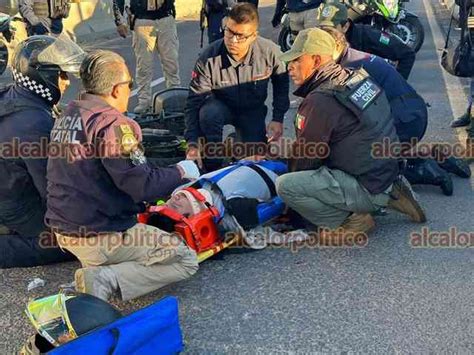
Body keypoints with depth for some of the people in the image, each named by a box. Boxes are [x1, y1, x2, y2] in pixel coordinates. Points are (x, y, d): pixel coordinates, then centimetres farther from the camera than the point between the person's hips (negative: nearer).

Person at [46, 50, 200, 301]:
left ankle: (94, 265, 12)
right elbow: (143, 185, -24)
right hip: (100, 237, -9)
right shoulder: (112, 125, -21)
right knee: (185, 261, -2)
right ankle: (105, 279, -14)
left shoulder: (67, 116, 6)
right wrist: (180, 172, -5)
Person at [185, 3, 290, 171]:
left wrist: (278, 119, -5)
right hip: (221, 106, -1)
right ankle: (213, 165, -13)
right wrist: (193, 144, -30)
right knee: (208, 112, -36)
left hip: (253, 111, 2)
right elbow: (194, 102, -22)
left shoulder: (269, 52, -23)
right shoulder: (209, 58, -26)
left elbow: (281, 83, -1)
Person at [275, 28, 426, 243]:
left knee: (285, 185, -17)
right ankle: (387, 196, 15)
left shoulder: (320, 101, -20)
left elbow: (305, 158, -10)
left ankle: (352, 221, -5)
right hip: (388, 173, 9)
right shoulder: (358, 77, 6)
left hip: (366, 188, -9)